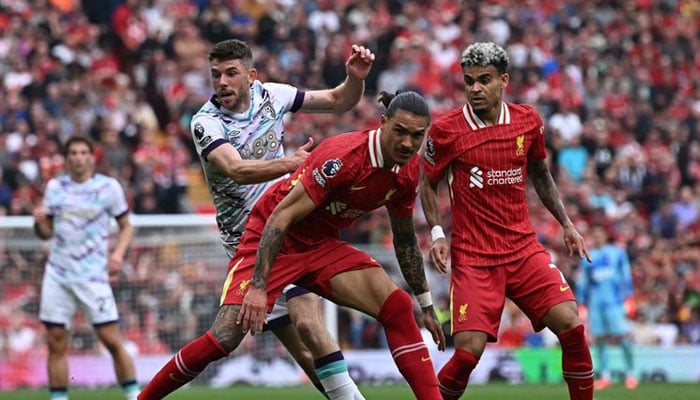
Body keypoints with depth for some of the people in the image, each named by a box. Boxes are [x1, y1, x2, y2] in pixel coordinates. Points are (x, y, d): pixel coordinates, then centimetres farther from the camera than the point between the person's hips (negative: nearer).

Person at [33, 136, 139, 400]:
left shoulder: (109, 187, 0)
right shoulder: (55, 187, 8)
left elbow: (126, 226, 7)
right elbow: (47, 232, 15)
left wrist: (118, 253, -11)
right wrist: (39, 221, -8)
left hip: (93, 276, -3)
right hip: (57, 275, 3)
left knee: (112, 340, -8)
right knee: (57, 343, 1)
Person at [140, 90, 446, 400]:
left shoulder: (408, 171, -4)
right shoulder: (343, 156, -28)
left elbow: (405, 239, 14)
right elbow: (282, 215, -28)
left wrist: (426, 305, 18)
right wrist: (258, 285, -34)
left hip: (323, 246, 7)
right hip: (274, 243, -6)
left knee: (397, 307, -14)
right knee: (224, 338, -17)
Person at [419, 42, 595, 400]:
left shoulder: (528, 121, 3)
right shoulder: (446, 130, -6)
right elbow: (428, 184, 7)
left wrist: (566, 224, 16)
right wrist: (436, 233, -6)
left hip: (524, 249, 3)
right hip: (473, 258, -3)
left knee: (571, 326, -13)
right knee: (468, 350, -14)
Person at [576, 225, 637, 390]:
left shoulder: (618, 253, 7)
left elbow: (626, 277, 8)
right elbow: (581, 282, 16)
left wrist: (628, 296, 3)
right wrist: (581, 304, 13)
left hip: (614, 301, -3)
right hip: (595, 304, 3)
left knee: (623, 337, -9)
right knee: (600, 339, 0)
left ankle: (631, 374, -1)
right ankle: (605, 376, 5)